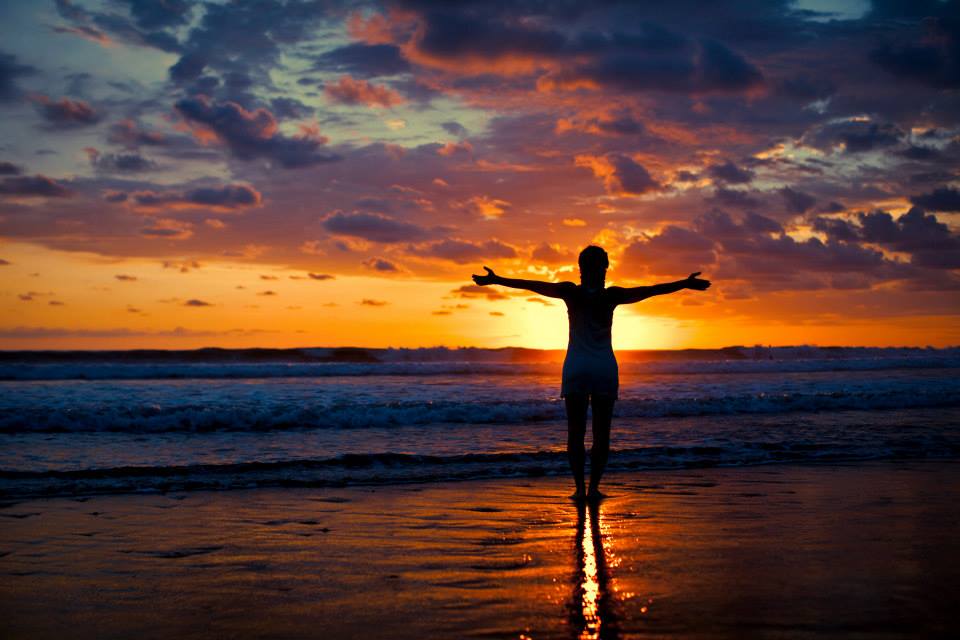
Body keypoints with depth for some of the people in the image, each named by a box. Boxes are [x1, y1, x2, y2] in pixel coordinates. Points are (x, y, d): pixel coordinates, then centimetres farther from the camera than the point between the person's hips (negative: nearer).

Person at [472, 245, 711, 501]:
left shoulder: (571, 292, -8)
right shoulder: (612, 295, -7)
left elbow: (532, 285, -11)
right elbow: (651, 290, -5)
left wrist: (495, 280, -9)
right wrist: (686, 284, 2)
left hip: (576, 368, 0)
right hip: (605, 369, 0)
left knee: (576, 431, 3)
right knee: (601, 432, 6)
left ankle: (580, 487, -2)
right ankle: (594, 486, 1)